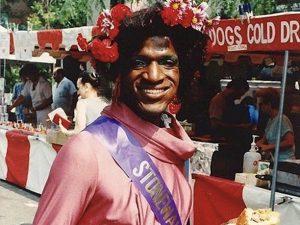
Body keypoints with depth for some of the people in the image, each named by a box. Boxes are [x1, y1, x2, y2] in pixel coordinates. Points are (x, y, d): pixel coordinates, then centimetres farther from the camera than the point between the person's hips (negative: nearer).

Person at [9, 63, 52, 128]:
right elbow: (22, 97, 13)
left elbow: (49, 100, -13)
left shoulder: (44, 84, -13)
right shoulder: (29, 83, 9)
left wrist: (35, 108, -14)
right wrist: (12, 106, 6)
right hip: (36, 114, 6)